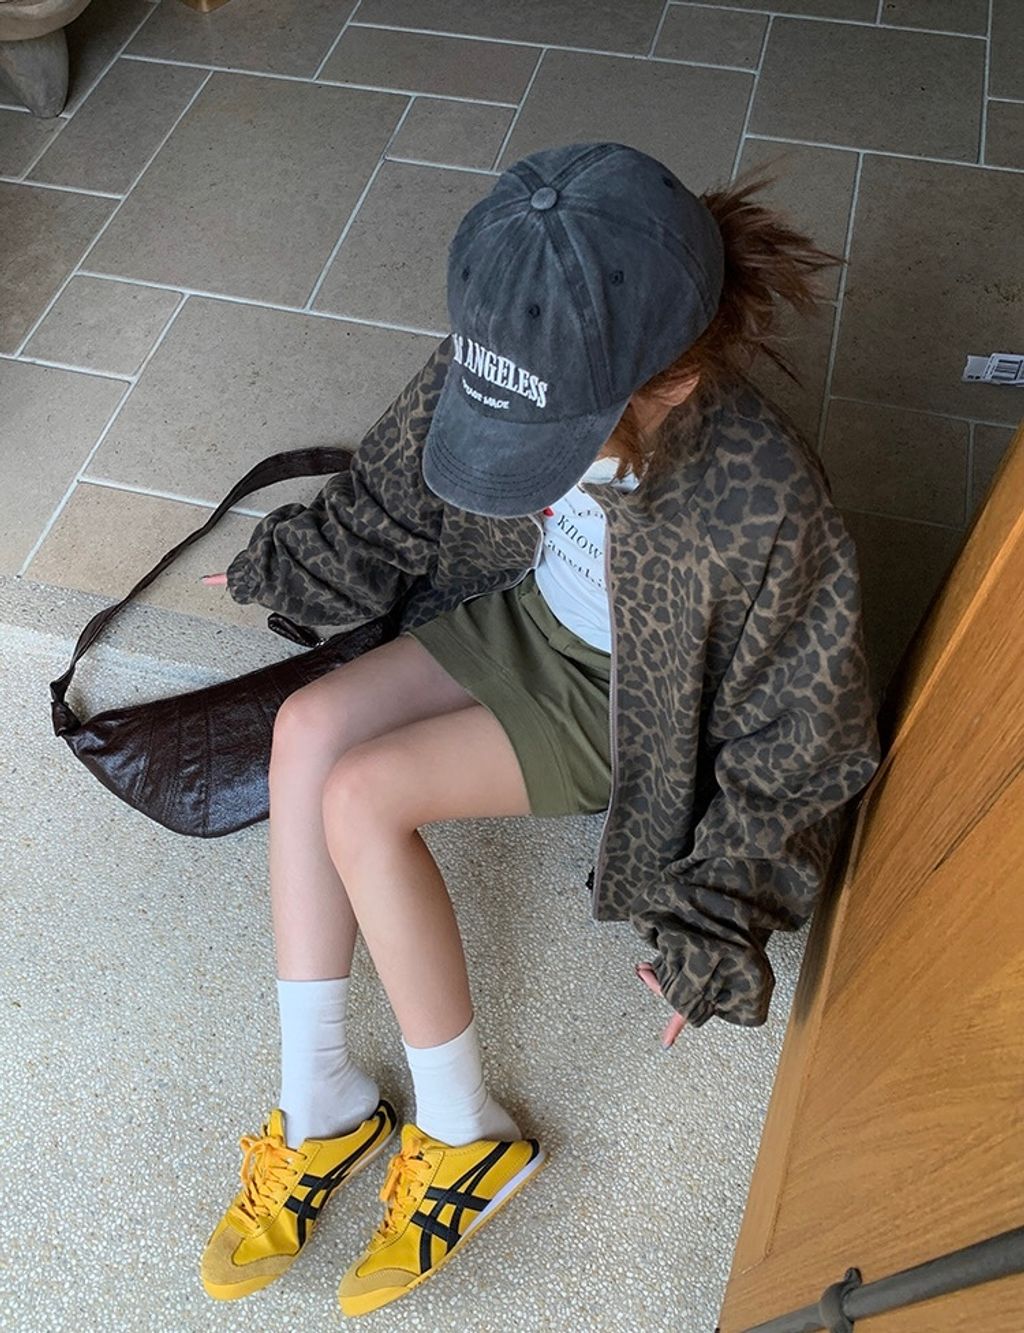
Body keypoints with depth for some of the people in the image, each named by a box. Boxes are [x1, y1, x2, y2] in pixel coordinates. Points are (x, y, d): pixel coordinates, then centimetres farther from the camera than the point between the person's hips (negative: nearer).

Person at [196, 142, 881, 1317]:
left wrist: (715, 924, -14)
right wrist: (285, 565, 15)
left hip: (620, 704, -6)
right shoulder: (505, 374, -21)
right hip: (523, 611, 6)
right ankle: (319, 1102, -2)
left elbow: (789, 747, -19)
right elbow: (392, 495, 3)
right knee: (309, 729, -14)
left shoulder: (762, 508, -36)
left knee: (362, 797, -20)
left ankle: (464, 1134, -1)